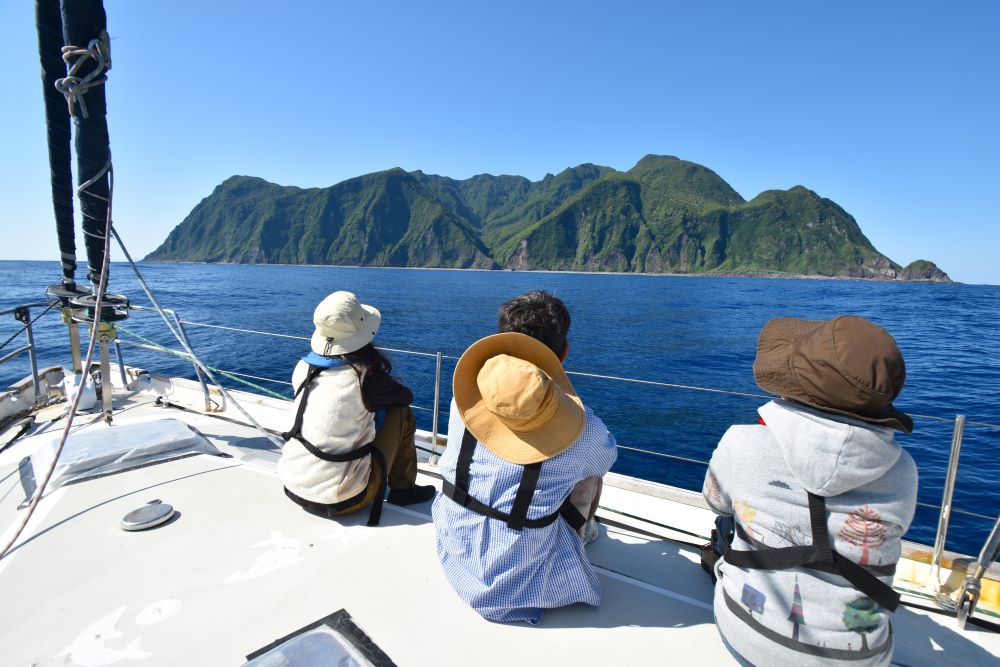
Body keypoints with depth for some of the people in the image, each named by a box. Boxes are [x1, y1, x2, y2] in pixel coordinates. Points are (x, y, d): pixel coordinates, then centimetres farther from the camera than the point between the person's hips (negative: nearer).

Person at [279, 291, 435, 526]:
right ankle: (403, 489, 18)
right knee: (401, 412, 3)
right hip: (341, 501, -6)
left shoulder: (303, 368, -4)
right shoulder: (364, 377, -19)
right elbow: (407, 395, 2)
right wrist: (381, 385, 21)